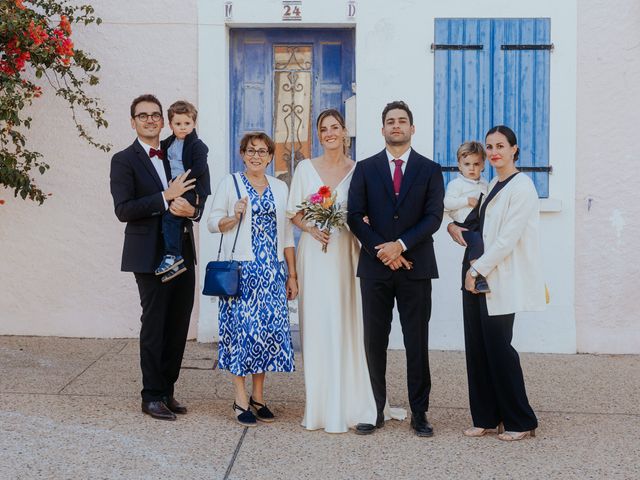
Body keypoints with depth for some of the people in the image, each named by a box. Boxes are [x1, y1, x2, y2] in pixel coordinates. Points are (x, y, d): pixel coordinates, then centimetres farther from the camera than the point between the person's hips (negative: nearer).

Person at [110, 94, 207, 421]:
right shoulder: (124, 161, -3)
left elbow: (195, 203, 15)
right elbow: (123, 210, -14)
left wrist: (191, 210, -9)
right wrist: (166, 197, -20)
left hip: (182, 255, 6)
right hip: (150, 256, -5)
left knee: (179, 326, 9)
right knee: (154, 325, 0)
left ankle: (167, 390, 22)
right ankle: (152, 396, 11)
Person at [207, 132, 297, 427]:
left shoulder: (280, 188, 14)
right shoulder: (230, 183, 4)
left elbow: (287, 235, 15)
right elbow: (212, 223, 3)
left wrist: (292, 274, 12)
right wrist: (234, 217, -16)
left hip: (273, 272, 4)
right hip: (241, 270, -4)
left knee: (271, 327, 0)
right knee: (242, 327, -5)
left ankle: (258, 397, 12)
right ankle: (241, 400, 3)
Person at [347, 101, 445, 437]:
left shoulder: (430, 170, 7)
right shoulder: (366, 169, 8)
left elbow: (433, 217, -3)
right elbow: (355, 217, 1)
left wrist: (400, 245, -14)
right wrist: (383, 251, -10)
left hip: (415, 268, -1)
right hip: (375, 267, 1)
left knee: (417, 343, 3)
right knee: (375, 342, 5)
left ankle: (419, 413, 10)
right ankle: (375, 410, 13)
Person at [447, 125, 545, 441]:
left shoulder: (521, 187, -10)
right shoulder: (492, 185, 16)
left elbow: (508, 239, -16)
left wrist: (477, 270, -13)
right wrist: (453, 226, 9)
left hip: (501, 281, -8)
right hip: (476, 276, 8)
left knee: (498, 348, -5)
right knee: (476, 348, 7)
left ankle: (521, 422, 8)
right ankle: (486, 418, 16)